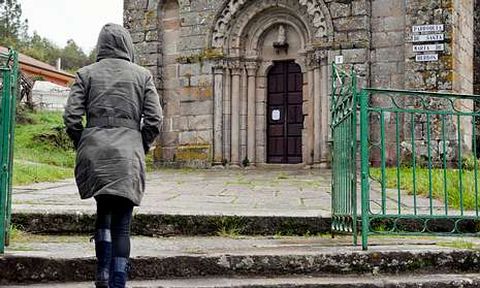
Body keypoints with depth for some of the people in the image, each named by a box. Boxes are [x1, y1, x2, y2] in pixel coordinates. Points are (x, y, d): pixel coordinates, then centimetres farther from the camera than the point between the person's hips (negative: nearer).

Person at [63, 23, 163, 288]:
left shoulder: (86, 74, 7)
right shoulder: (142, 75, 6)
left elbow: (71, 117, -1)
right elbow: (154, 120, -1)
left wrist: (82, 146, 13)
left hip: (94, 152, 1)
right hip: (128, 155, -1)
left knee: (103, 212, 19)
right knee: (122, 223, 4)